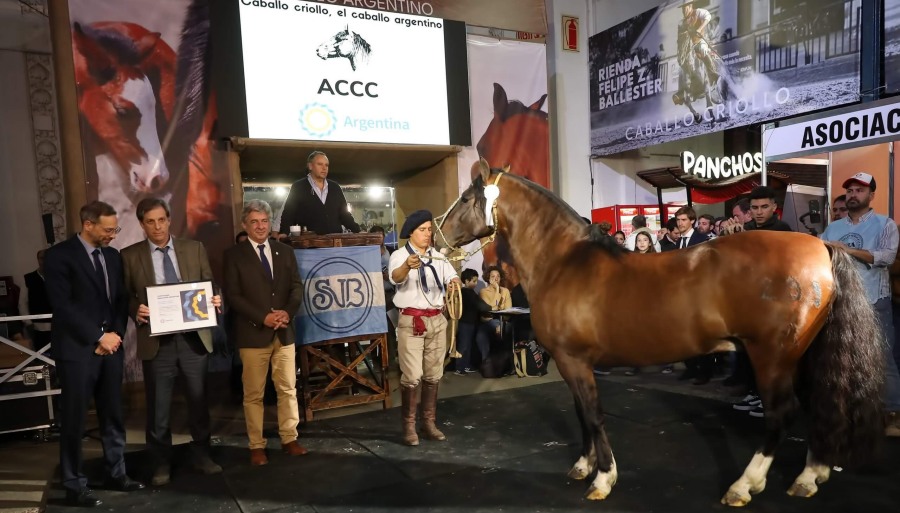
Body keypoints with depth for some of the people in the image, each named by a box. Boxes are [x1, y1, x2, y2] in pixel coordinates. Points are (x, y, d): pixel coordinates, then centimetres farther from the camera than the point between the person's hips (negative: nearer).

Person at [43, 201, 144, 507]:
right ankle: (75, 486, 17)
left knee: (113, 415, 13)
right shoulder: (59, 256, -7)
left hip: (111, 345, 6)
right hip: (77, 349, -6)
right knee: (74, 420, 4)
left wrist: (116, 334, -3)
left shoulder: (113, 256, 11)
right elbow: (63, 305, -14)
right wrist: (99, 337, -14)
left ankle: (116, 473, 26)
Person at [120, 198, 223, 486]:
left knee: (199, 401, 12)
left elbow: (209, 285, 8)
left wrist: (215, 300, -12)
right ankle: (161, 463, 26)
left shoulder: (194, 248, 6)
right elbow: (126, 296, 1)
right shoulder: (130, 256, 2)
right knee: (158, 407, 9)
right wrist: (137, 312, -18)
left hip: (194, 337, 1)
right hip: (156, 340, -1)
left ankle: (201, 455, 30)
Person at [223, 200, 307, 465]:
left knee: (288, 389, 9)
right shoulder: (234, 254, -1)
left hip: (284, 332, 4)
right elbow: (233, 295, -8)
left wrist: (287, 312, -11)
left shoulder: (285, 251, 10)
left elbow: (297, 287, 7)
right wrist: (263, 318, -16)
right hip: (253, 333, -3)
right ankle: (257, 446, 16)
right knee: (253, 394, 4)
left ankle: (289, 439, 22)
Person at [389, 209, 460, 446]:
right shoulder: (400, 255, -6)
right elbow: (396, 277, -27)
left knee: (433, 375, 11)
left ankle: (429, 422, 22)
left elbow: (452, 277, -3)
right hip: (411, 321, -5)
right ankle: (408, 426, 7)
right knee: (412, 376, -6)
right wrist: (407, 266, -50)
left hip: (436, 320, 5)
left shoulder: (437, 256, 9)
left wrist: (454, 283, -28)